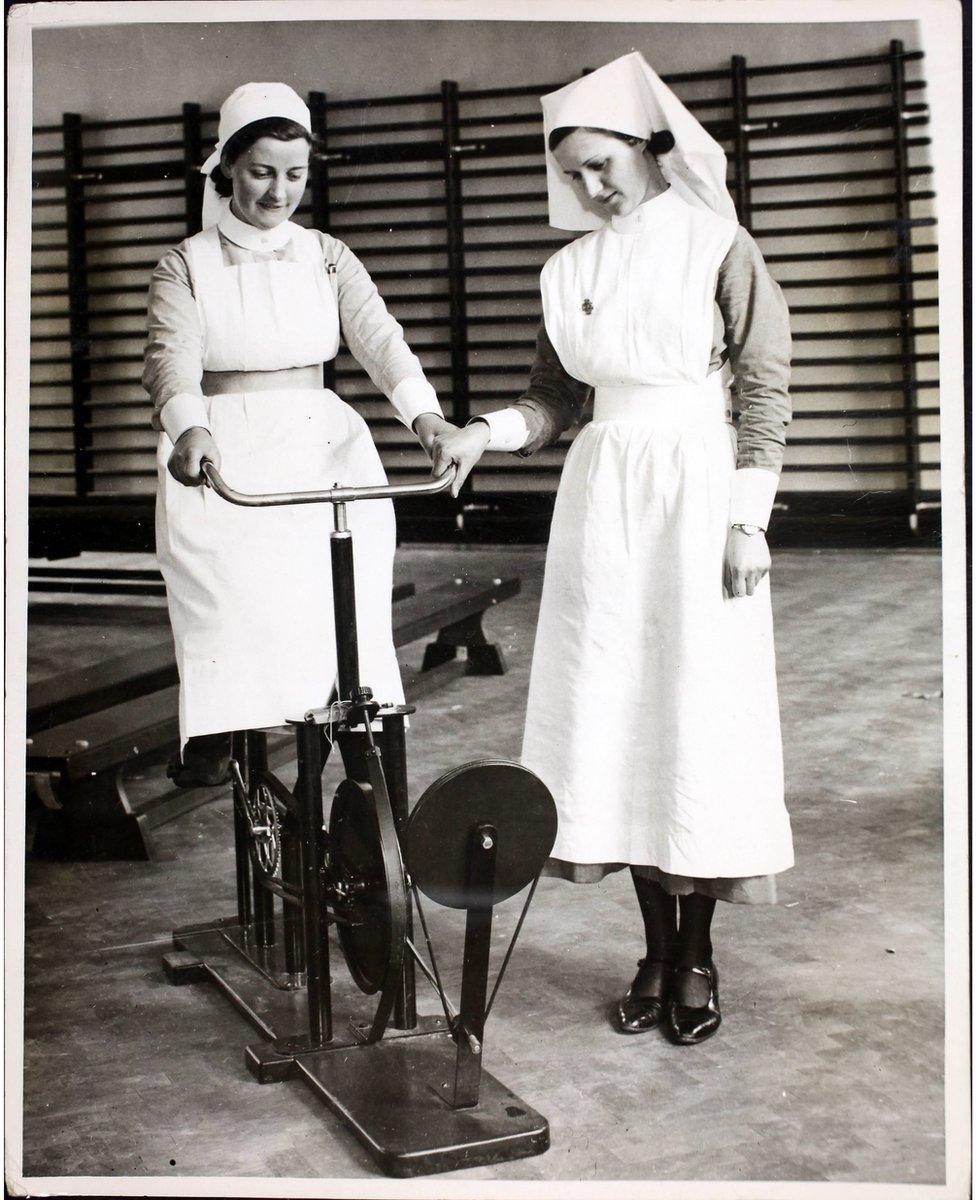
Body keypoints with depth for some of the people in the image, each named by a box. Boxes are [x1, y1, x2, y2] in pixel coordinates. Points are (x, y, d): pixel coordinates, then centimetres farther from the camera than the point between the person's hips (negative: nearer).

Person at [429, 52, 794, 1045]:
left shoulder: (718, 246, -2)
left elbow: (766, 388, -4)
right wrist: (483, 435, -5)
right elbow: (553, 399, 13)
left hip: (695, 490, -4)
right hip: (601, 494, 4)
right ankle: (656, 950, 16)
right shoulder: (570, 269, 11)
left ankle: (696, 959, 12)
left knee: (697, 710, -2)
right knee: (612, 712, 3)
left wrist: (748, 520, -9)